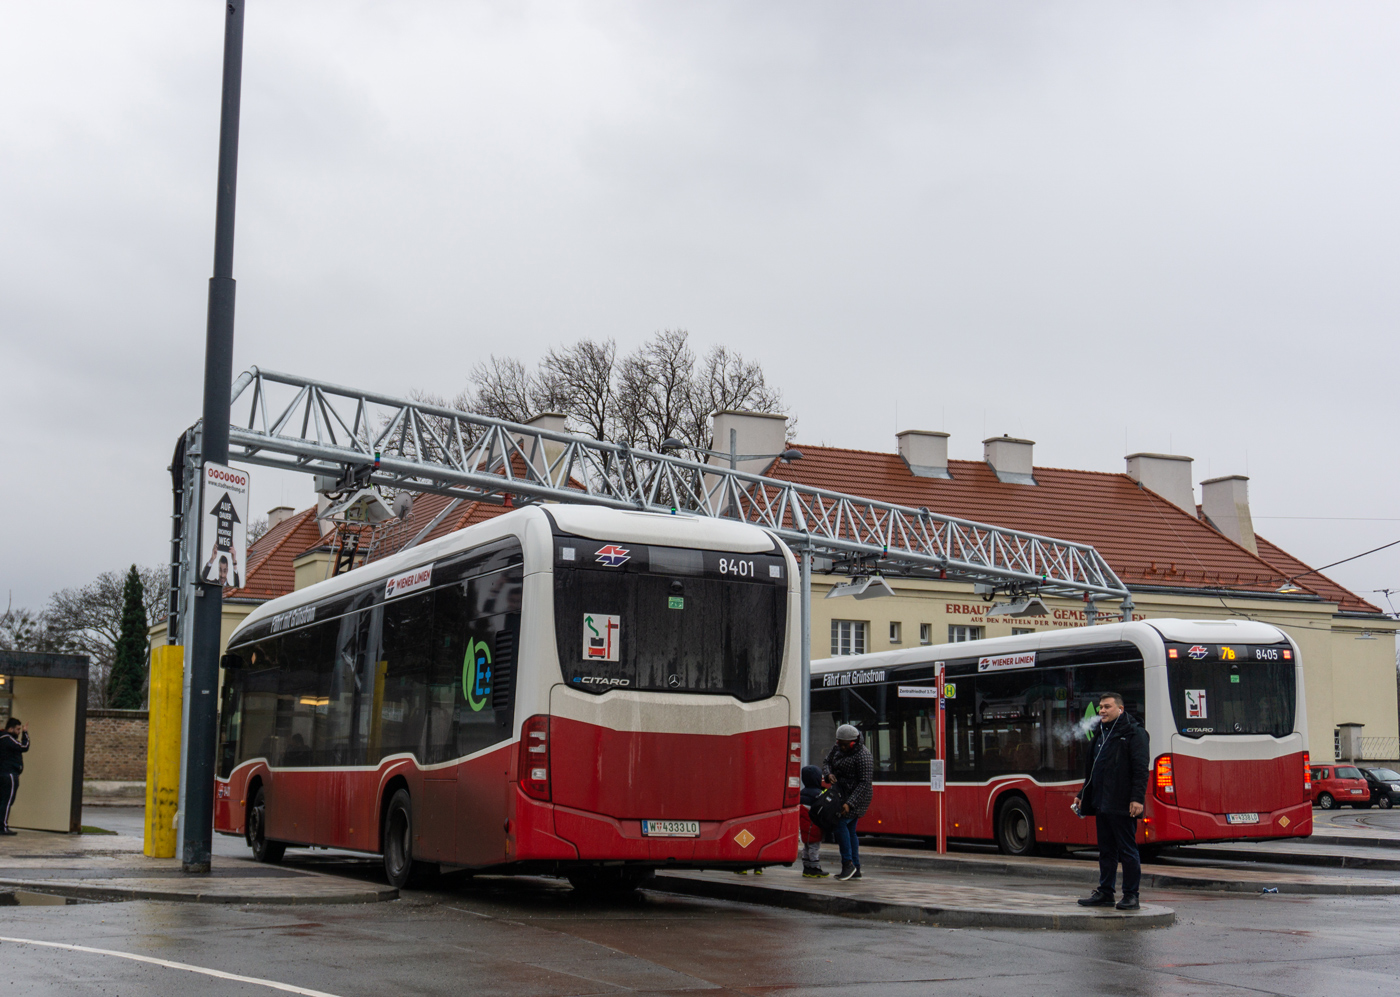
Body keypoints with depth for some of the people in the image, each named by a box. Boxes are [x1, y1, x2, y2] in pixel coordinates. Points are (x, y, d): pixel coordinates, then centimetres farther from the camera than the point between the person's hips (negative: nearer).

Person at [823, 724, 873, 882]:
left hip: (857, 796, -9)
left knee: (839, 823, -19)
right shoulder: (837, 748, 4)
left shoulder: (863, 756, -21)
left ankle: (848, 863, -14)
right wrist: (829, 774, -16)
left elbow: (865, 783, -22)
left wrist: (849, 803, -27)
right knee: (849, 830, 8)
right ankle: (855, 869, 11)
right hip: (844, 794, 9)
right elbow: (826, 763, 9)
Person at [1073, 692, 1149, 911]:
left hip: (1122, 805, -8)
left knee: (1127, 850, -2)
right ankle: (1105, 893, 18)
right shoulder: (1101, 734, 19)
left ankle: (1131, 896, 3)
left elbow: (1140, 768, -13)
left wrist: (1137, 798, -21)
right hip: (1102, 803, 8)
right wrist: (1082, 795, 23)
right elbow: (1091, 769, 26)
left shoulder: (1133, 733, -5)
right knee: (1106, 850, 12)